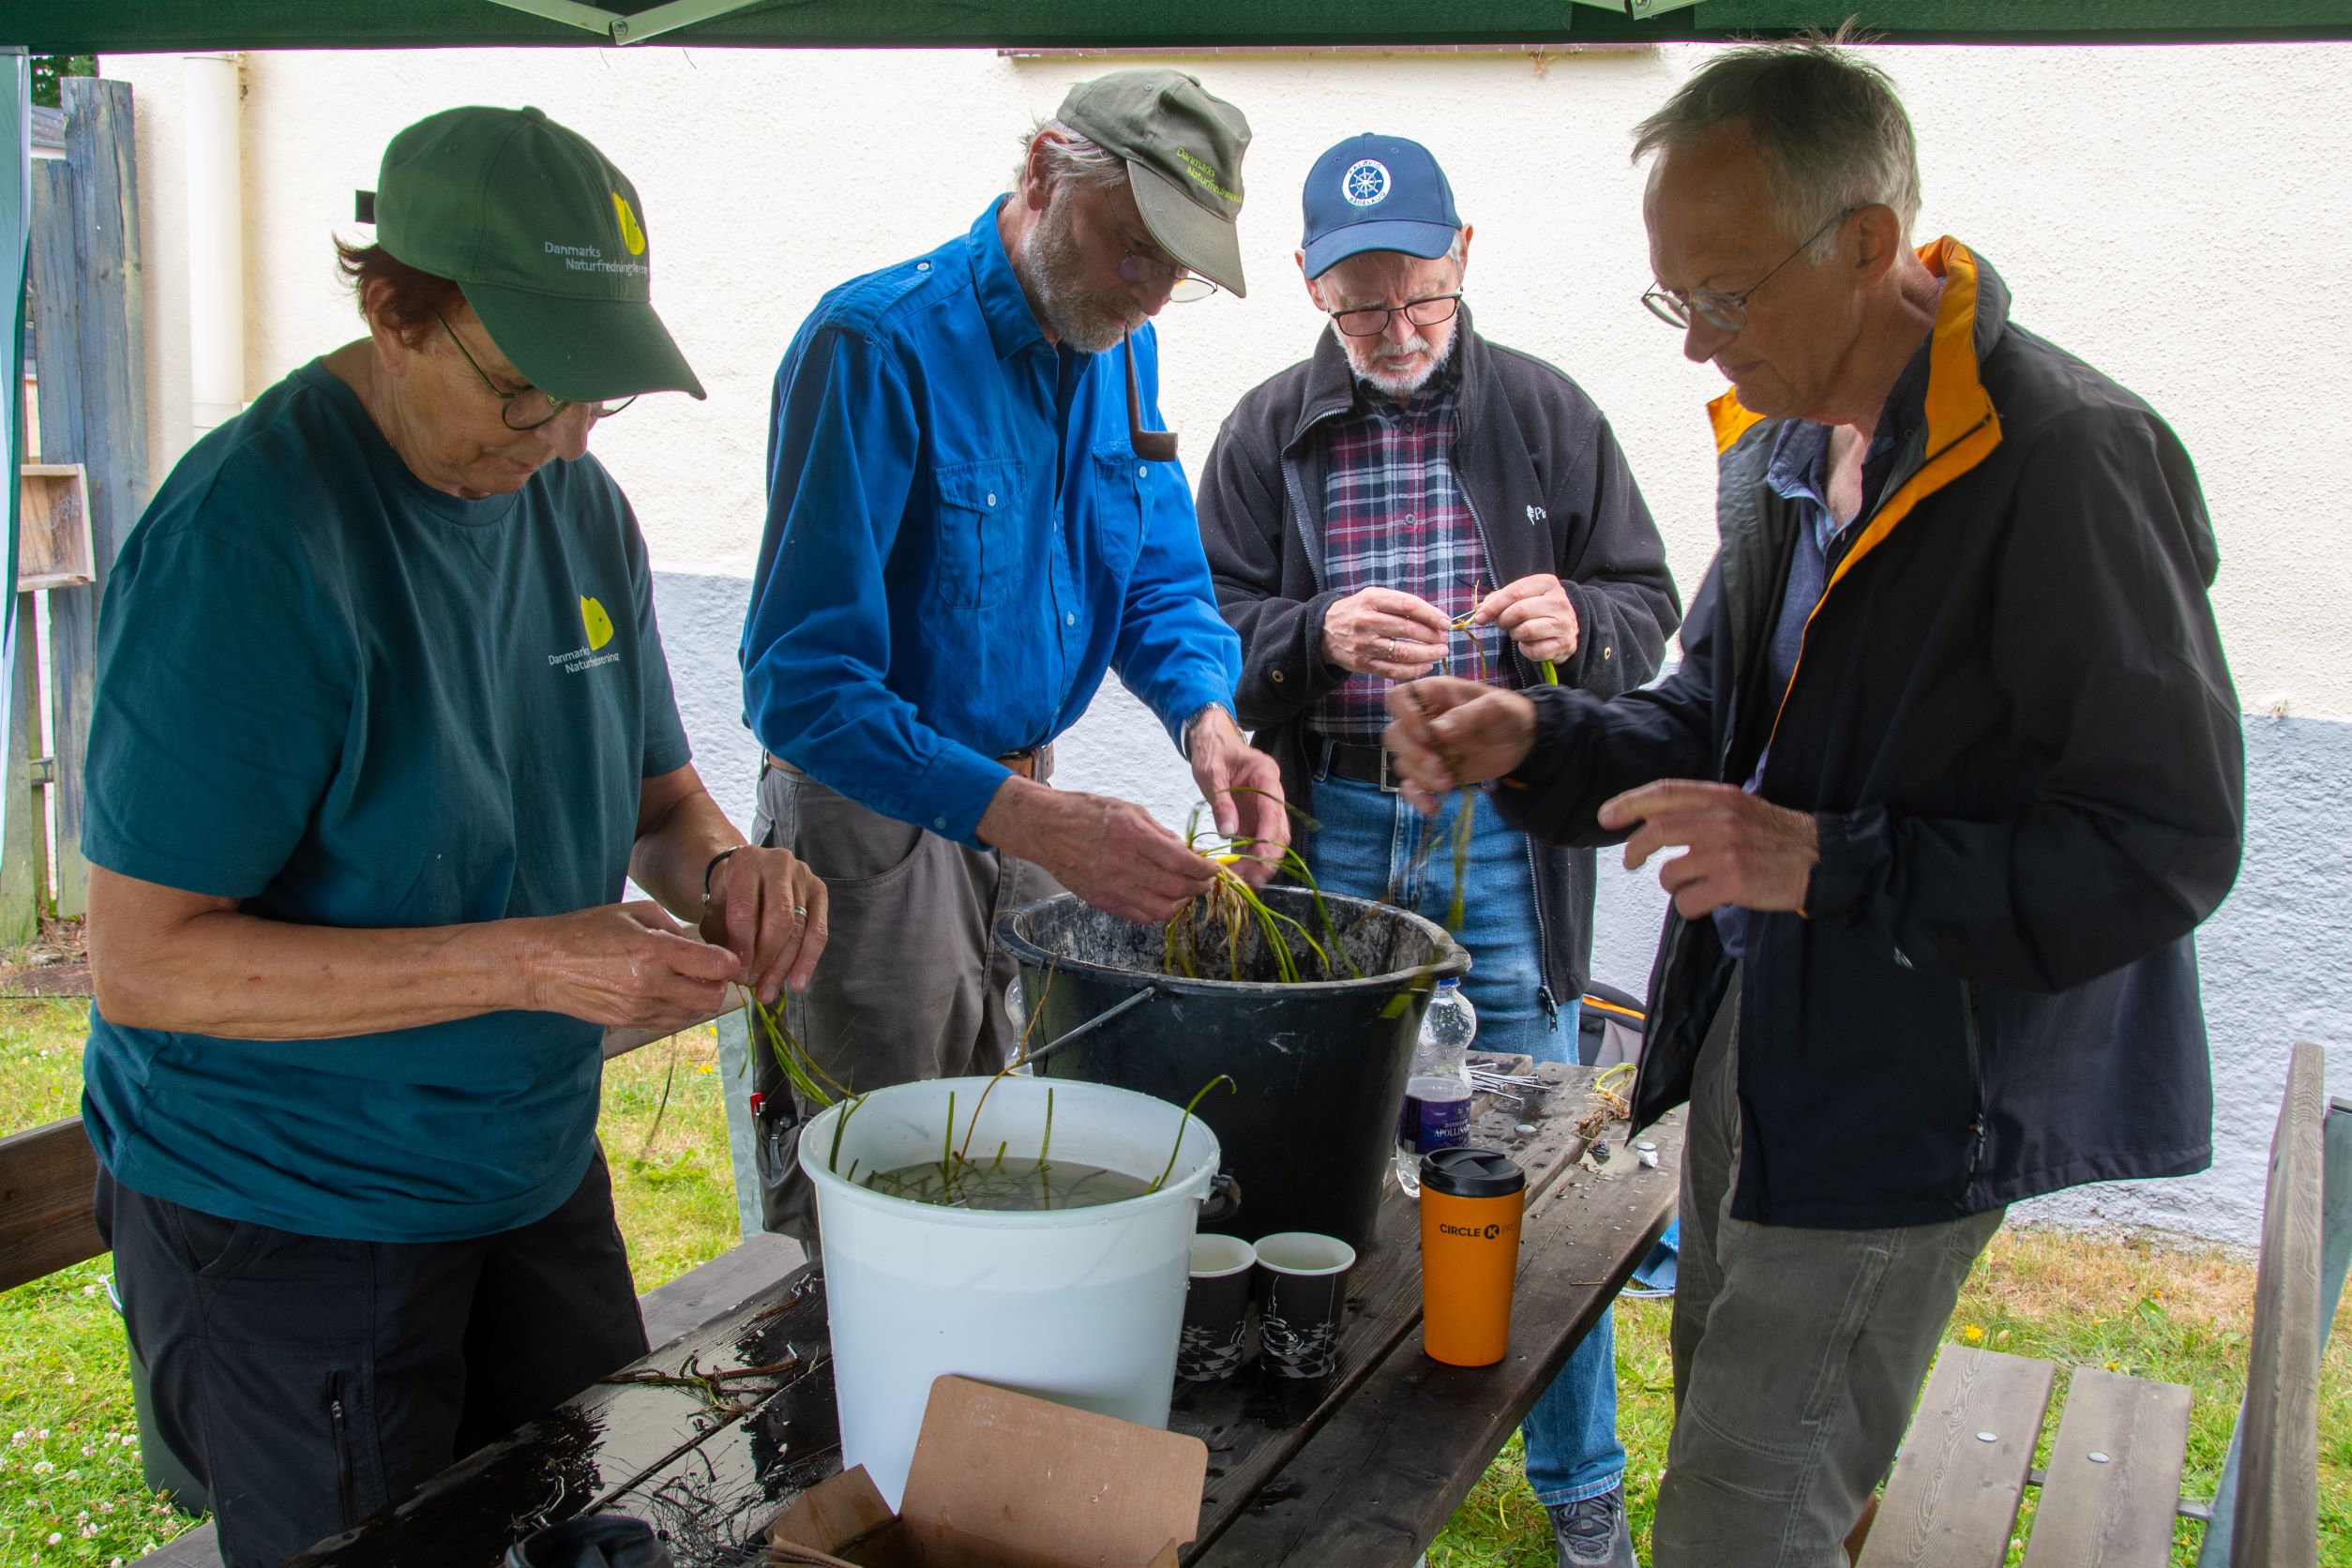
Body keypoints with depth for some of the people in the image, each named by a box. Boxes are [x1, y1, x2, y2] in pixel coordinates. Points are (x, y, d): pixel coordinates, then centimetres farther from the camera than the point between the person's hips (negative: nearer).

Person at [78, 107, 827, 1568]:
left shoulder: (577, 501, 1)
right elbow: (147, 964, -23)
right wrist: (528, 965, -30)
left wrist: (723, 869, -13)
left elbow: (658, 792, 12)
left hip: (539, 1175, 7)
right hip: (292, 1223, -7)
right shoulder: (249, 536, -23)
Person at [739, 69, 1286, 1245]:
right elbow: (800, 680, -26)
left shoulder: (1118, 349, 3)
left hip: (1018, 808, 7)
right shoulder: (878, 344, -21)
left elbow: (1162, 582, 11)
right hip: (873, 827, -7)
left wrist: (1207, 719, -13)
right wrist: (1038, 822, -36)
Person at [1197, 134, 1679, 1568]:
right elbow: (1212, 626, 2)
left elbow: (1648, 606, 7)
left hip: (1503, 840, -1)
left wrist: (1578, 623, -16)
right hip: (1330, 836, 1)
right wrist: (1320, 635, -19)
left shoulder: (1547, 412, 4)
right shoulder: (1268, 434, 5)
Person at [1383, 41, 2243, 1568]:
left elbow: (2166, 846, -20)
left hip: (1910, 1096, -8)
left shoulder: (2071, 458, -21)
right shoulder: (1782, 440, 6)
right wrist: (1539, 739, -3)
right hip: (1755, 1035, 8)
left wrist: (1832, 866, -26)